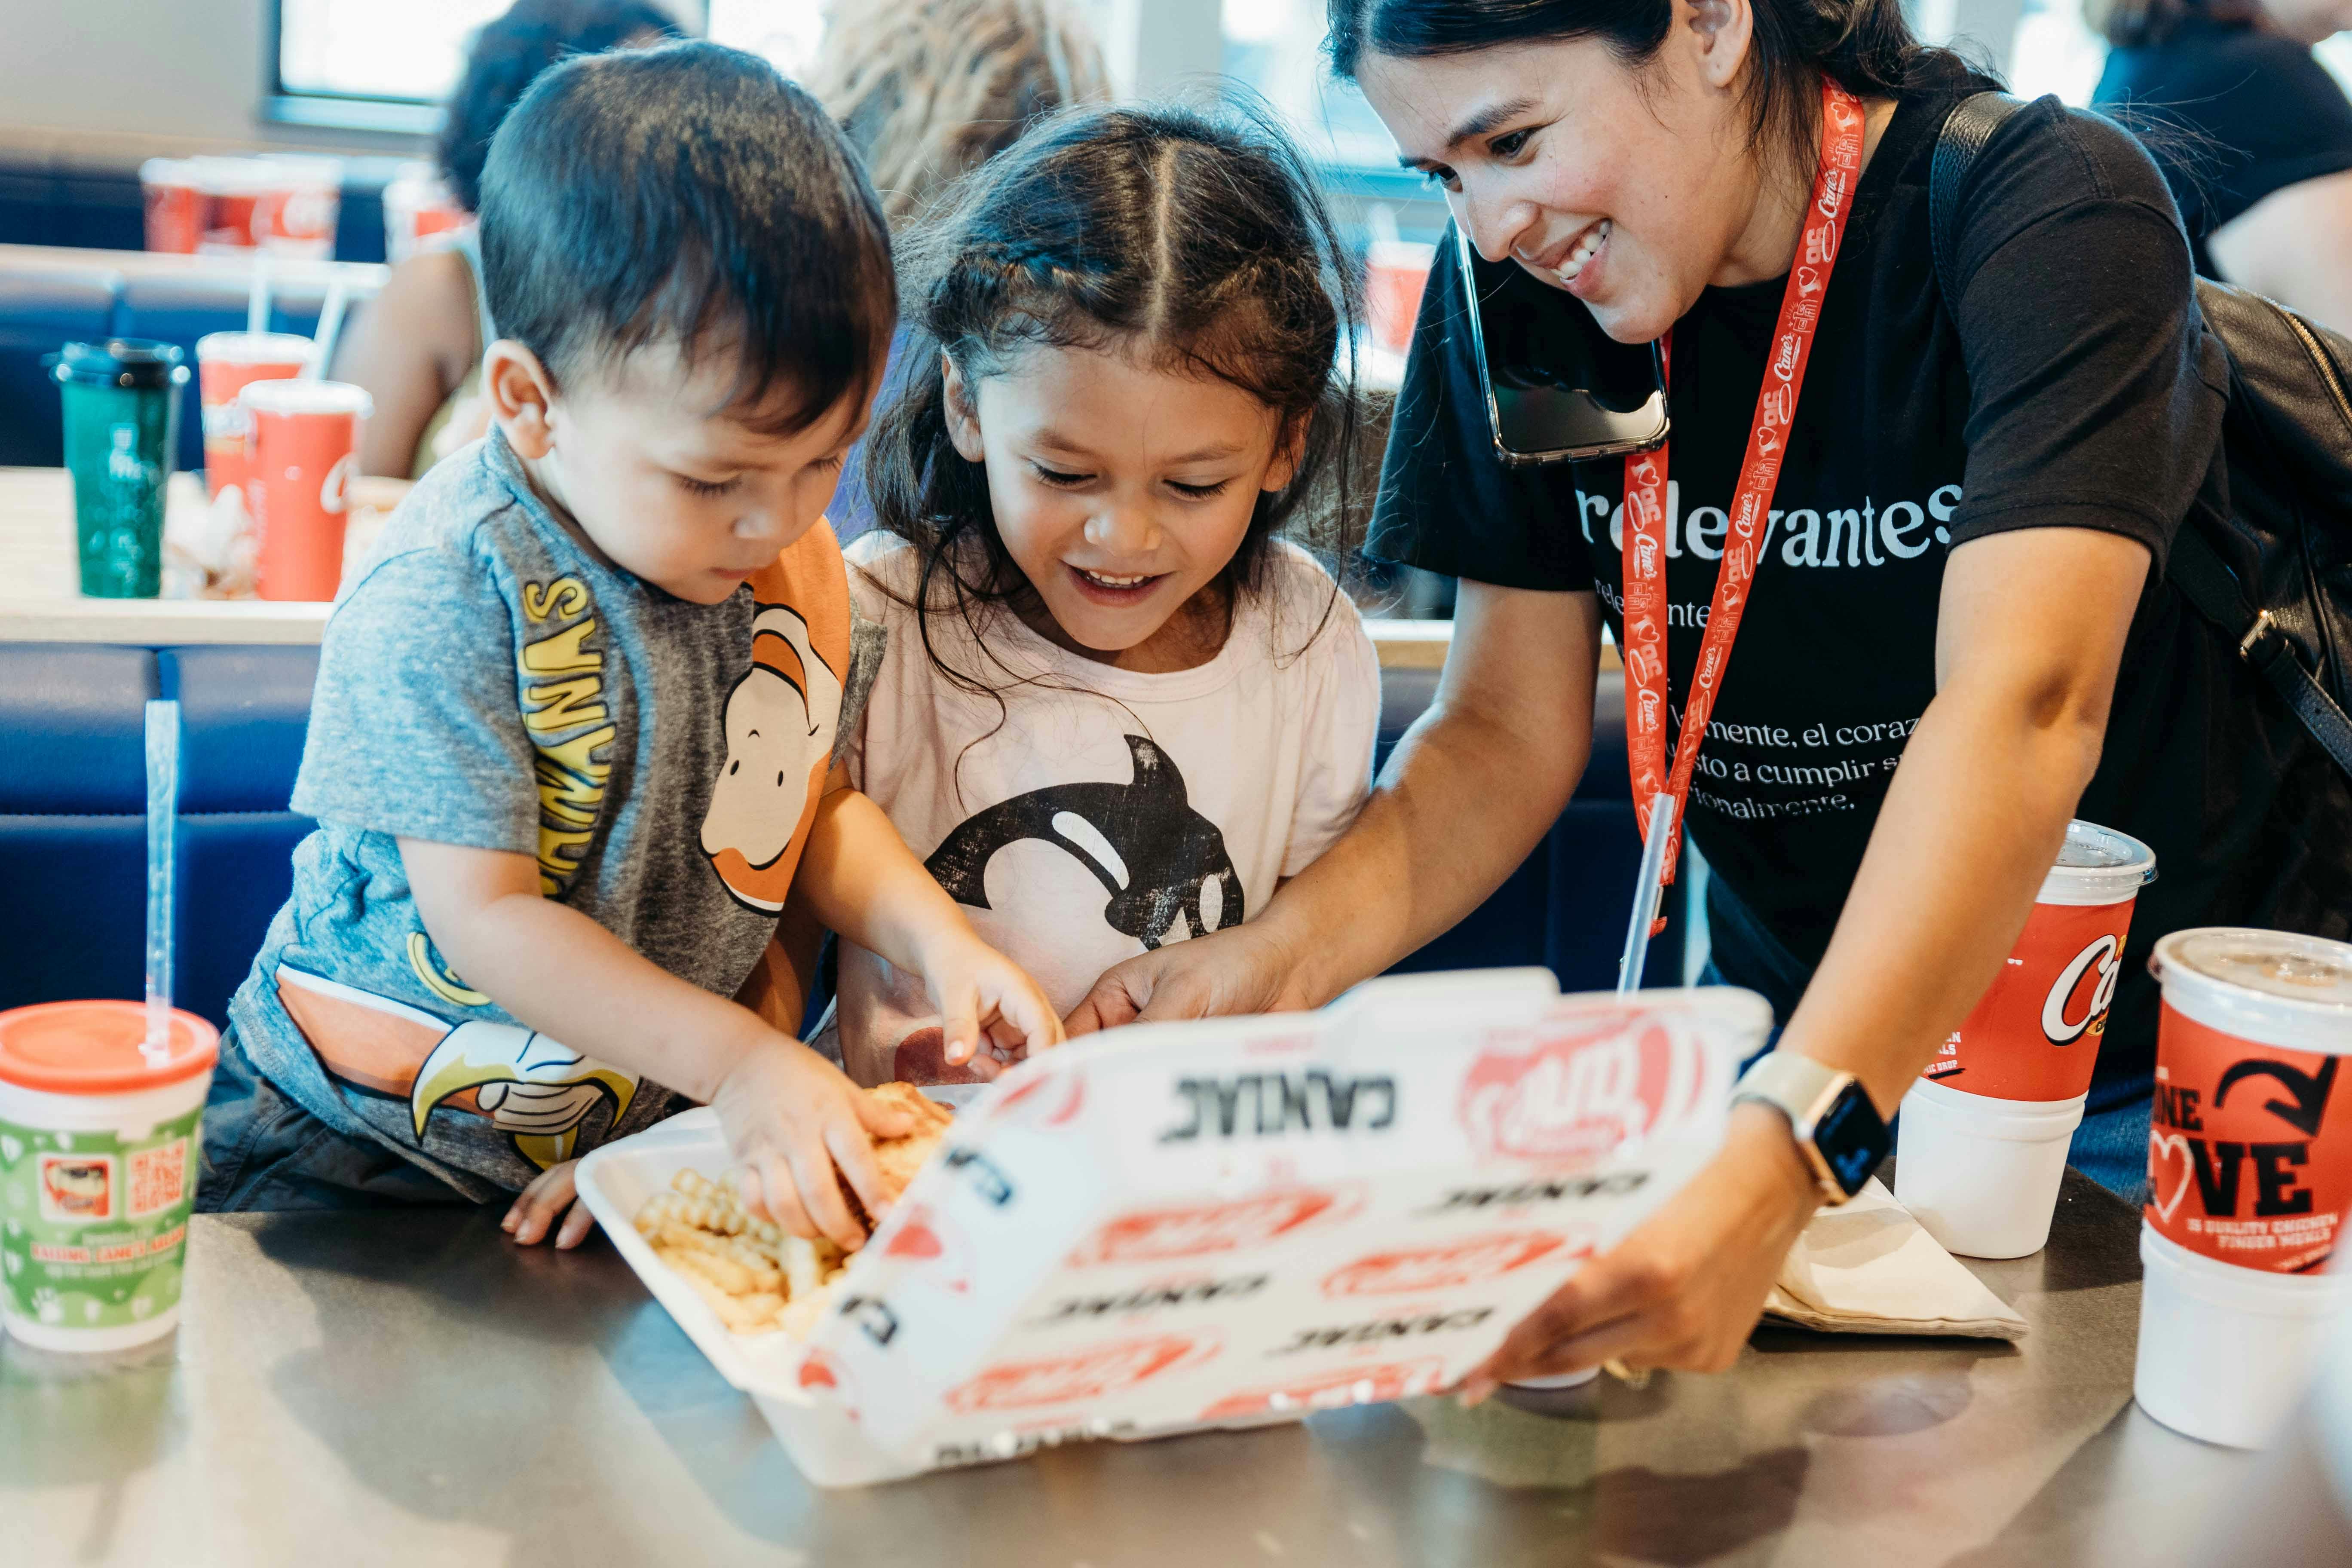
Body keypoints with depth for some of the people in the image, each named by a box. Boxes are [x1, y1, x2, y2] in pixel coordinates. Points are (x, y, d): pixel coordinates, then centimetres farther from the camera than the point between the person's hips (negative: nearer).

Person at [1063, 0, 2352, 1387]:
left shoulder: (2051, 212, -24)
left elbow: (2022, 713, -37)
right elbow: (1510, 730, -6)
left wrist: (1772, 1161, -50)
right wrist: (1285, 955, -25)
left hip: (2168, 1044, -3)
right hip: (1797, 1037, 3)